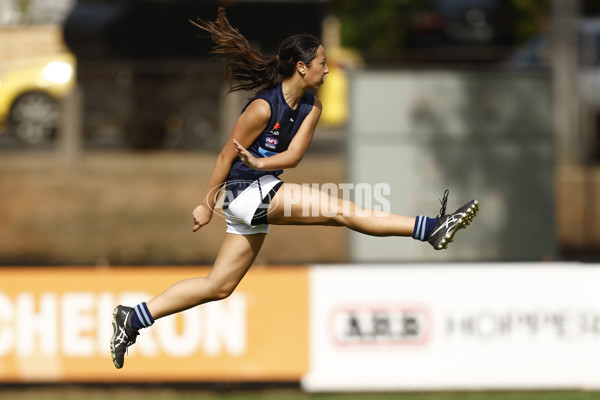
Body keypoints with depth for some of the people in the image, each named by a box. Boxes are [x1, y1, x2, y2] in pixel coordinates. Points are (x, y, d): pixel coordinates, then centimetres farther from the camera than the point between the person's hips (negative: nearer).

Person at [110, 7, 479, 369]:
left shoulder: (311, 107, 3)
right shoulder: (263, 108, -19)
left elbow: (293, 155, -5)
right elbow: (227, 156, -12)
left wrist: (260, 162, -25)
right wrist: (207, 206, -6)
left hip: (264, 191, 9)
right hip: (245, 190, -9)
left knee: (219, 287, 12)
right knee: (338, 209, -19)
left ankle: (133, 319, 17)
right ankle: (431, 229, -24)